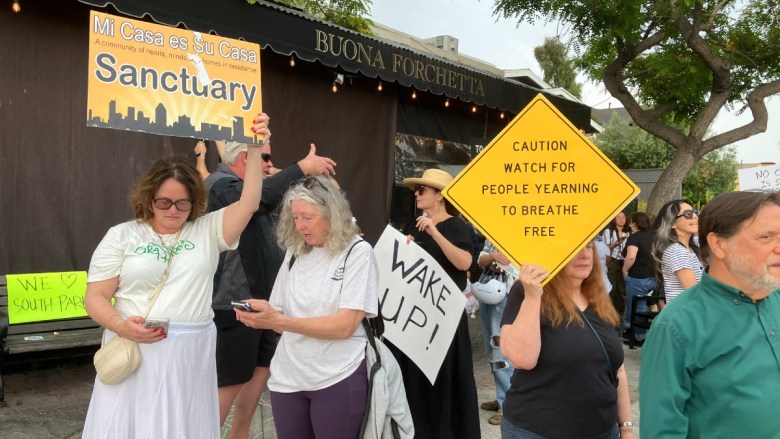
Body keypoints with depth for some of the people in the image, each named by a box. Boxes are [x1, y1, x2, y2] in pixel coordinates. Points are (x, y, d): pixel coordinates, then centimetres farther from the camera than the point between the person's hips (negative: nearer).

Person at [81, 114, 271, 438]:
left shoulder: (207, 231, 6)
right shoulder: (122, 235, 5)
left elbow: (249, 204, -7)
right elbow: (95, 296, 2)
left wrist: (255, 149, -13)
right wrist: (120, 325, -17)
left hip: (190, 356, 1)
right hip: (134, 352, -1)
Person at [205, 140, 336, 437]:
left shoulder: (246, 187, 16)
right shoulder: (221, 185, -16)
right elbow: (261, 196, -36)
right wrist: (302, 167, -33)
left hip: (259, 300, 10)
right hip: (235, 304, -10)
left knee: (261, 371, 17)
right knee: (230, 384, -2)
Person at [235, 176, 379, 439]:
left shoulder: (357, 252, -7)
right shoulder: (295, 253, 8)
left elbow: (345, 325, -15)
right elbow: (281, 316, 10)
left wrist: (279, 321, -23)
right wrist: (260, 314, -13)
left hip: (338, 378, -4)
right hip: (288, 377, 5)